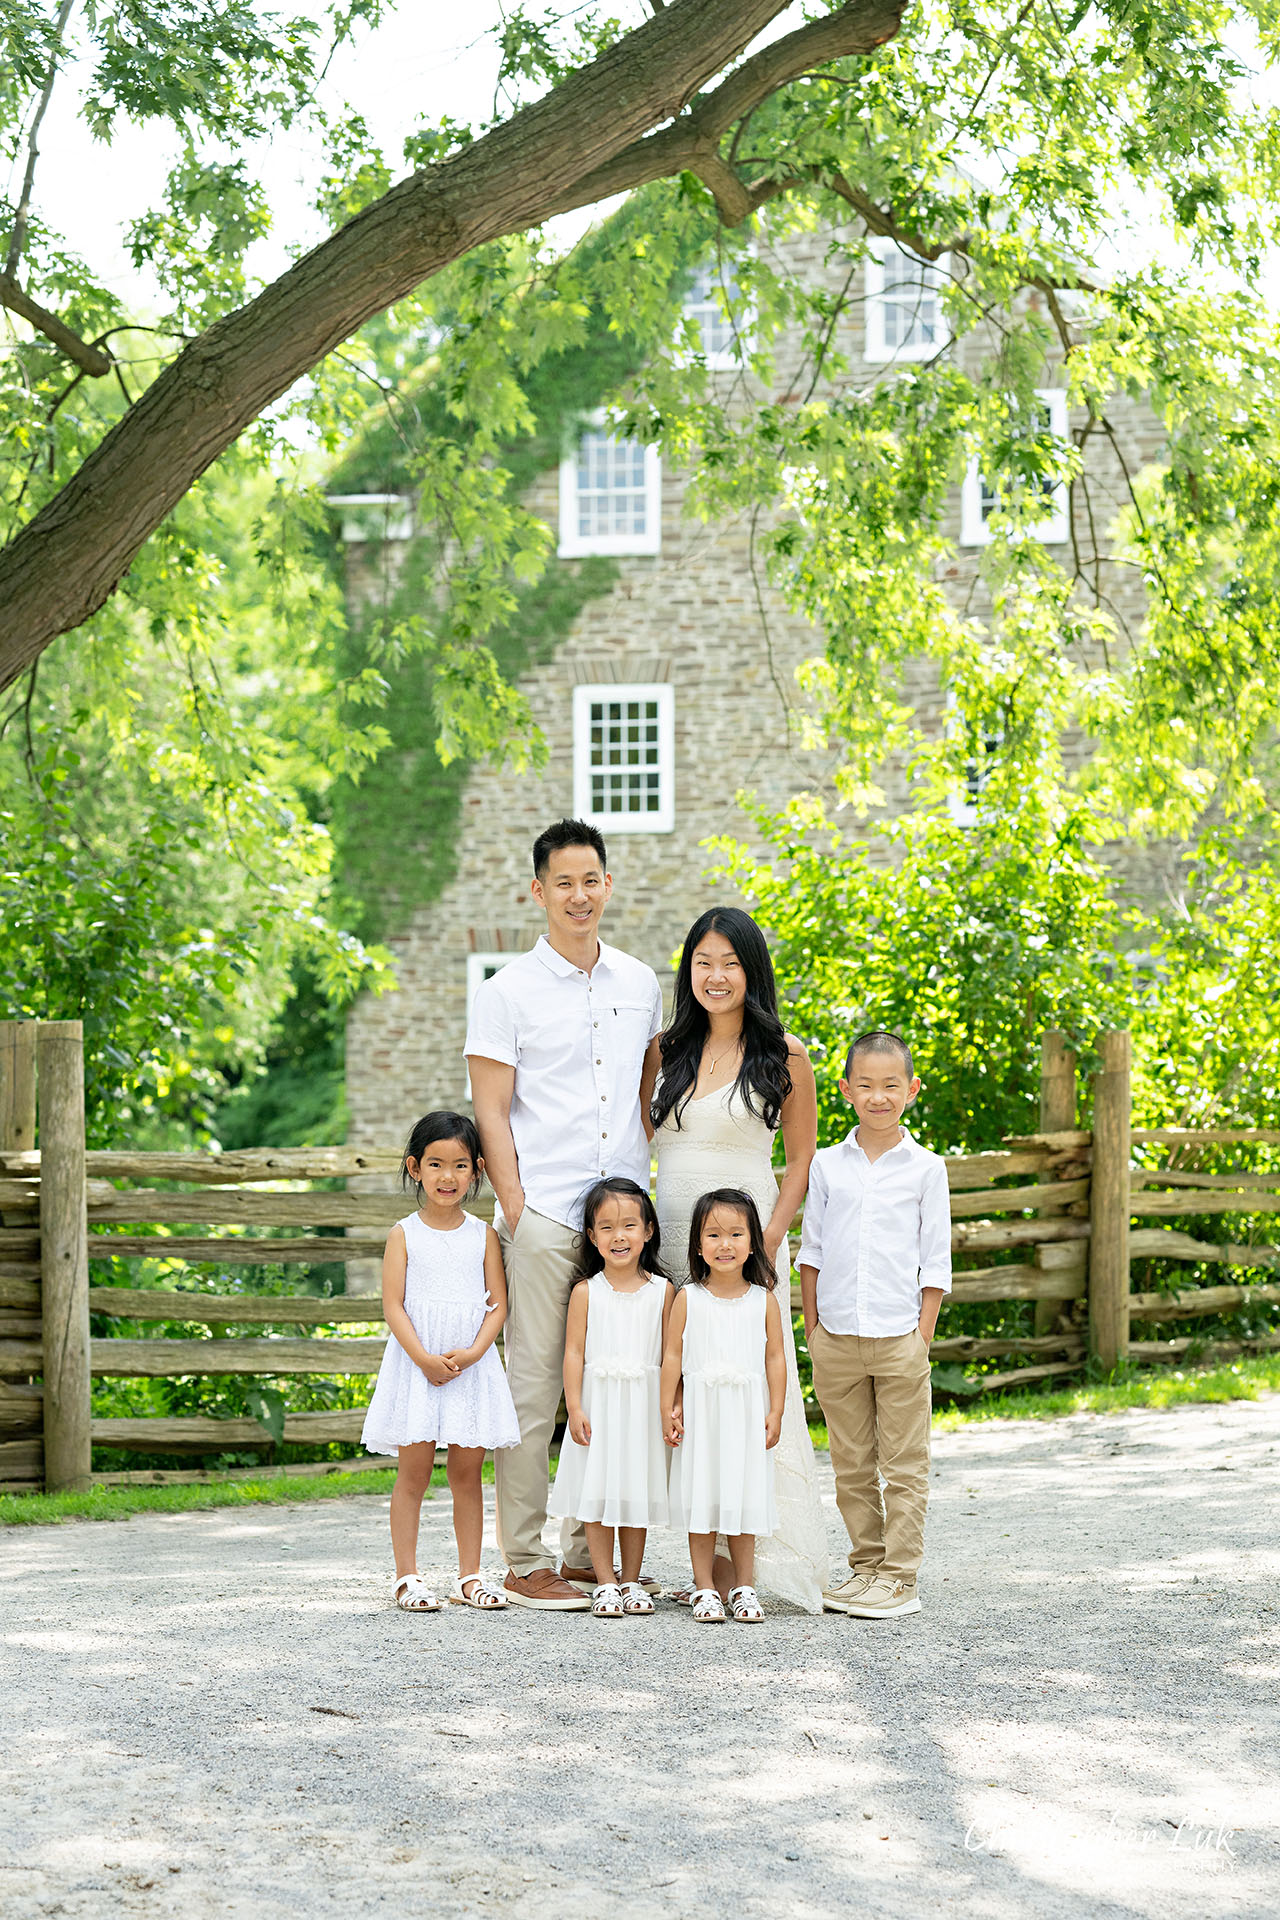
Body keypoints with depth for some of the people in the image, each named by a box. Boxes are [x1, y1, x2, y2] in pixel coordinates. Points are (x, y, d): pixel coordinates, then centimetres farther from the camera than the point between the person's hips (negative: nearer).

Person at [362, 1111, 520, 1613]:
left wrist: (471, 1353, -12)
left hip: (472, 1363, 2)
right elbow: (393, 1305, -5)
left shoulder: (483, 1235, 6)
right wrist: (424, 1358, -16)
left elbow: (498, 1304, 3)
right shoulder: (404, 1234, 0)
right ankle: (407, 1576, 4)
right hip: (416, 1363, -2)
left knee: (467, 1471, 5)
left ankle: (469, 1576, 11)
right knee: (413, 1471, -1)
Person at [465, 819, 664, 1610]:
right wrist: (514, 1209, -9)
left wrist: (648, 1186, 13)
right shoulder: (509, 993, -1)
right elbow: (491, 1112, -3)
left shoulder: (641, 985, 13)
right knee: (535, 1388, -2)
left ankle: (590, 1551, 17)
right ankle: (524, 1562, 4)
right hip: (545, 1217, -4)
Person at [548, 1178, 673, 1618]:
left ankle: (631, 1582, 17)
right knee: (598, 1492, -1)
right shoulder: (587, 1292, -1)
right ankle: (606, 1584, 7)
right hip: (597, 1403, -1)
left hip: (644, 1403, 1)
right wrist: (574, 1407, -8)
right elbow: (574, 1352, -2)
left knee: (637, 1494, 7)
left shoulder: (662, 1290, 3)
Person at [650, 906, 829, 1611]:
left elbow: (802, 1158, 2)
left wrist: (769, 1238, -10)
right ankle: (713, 1569, 7)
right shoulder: (668, 1051, 11)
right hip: (669, 1238, 4)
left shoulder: (783, 1056, 0)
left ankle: (741, 1567, -1)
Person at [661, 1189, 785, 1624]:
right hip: (700, 1413, -1)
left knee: (745, 1498, 4)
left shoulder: (763, 1300, 2)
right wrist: (668, 1410, -2)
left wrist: (775, 1412, -1)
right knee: (702, 1499, 1)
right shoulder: (688, 1299, 0)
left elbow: (775, 1358, 4)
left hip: (747, 1414, 1)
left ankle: (743, 1587, 12)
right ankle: (705, 1588, 8)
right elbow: (673, 1356, 1)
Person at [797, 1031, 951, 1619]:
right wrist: (811, 1328, 5)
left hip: (899, 1339, -2)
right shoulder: (826, 1164, 6)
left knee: (904, 1465, 1)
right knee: (850, 1465, 9)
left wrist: (923, 1338, -4)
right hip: (837, 1340, 2)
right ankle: (866, 1566, 19)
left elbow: (935, 1261, 2)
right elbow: (811, 1250, 10)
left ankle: (899, 1577, 6)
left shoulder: (926, 1168, 1)